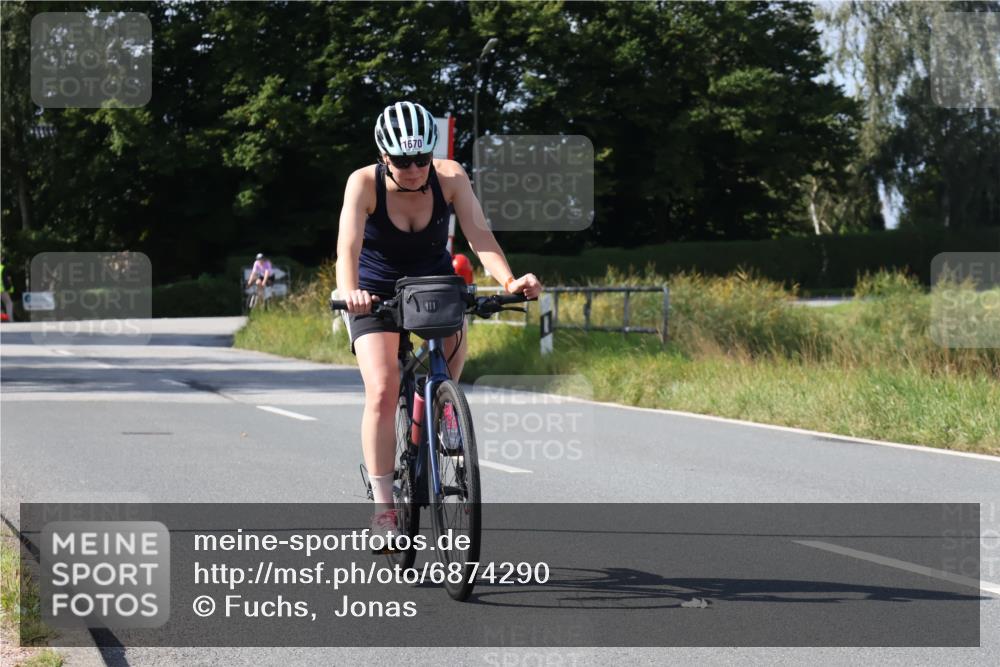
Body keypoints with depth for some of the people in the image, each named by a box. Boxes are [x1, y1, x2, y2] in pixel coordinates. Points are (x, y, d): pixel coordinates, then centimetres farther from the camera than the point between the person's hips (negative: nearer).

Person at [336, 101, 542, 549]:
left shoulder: (450, 178, -19)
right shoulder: (365, 184, -24)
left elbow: (480, 235, -28)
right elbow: (348, 246, -35)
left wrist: (509, 281, -45)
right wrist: (349, 292, -55)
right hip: (376, 292, -2)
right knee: (382, 391, -18)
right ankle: (383, 507, -13)